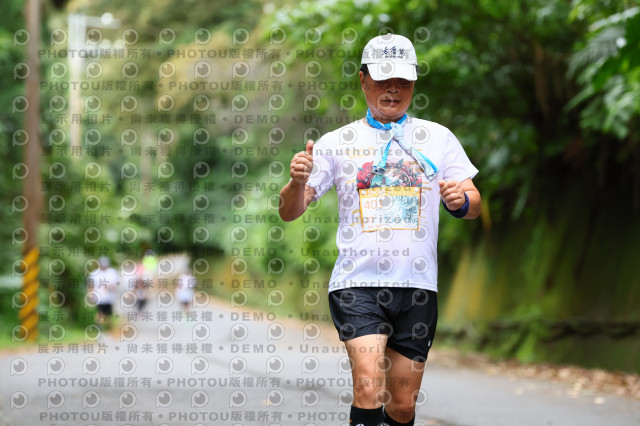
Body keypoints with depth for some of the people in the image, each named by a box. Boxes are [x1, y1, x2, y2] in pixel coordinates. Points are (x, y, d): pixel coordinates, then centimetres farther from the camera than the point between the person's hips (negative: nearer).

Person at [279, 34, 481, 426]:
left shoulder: (438, 137, 10)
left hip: (417, 288, 2)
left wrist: (461, 200, -14)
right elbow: (289, 212, 4)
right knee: (369, 386, -21)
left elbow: (474, 203, 10)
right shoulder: (336, 142, 6)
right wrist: (298, 182, -18)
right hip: (356, 283, -2)